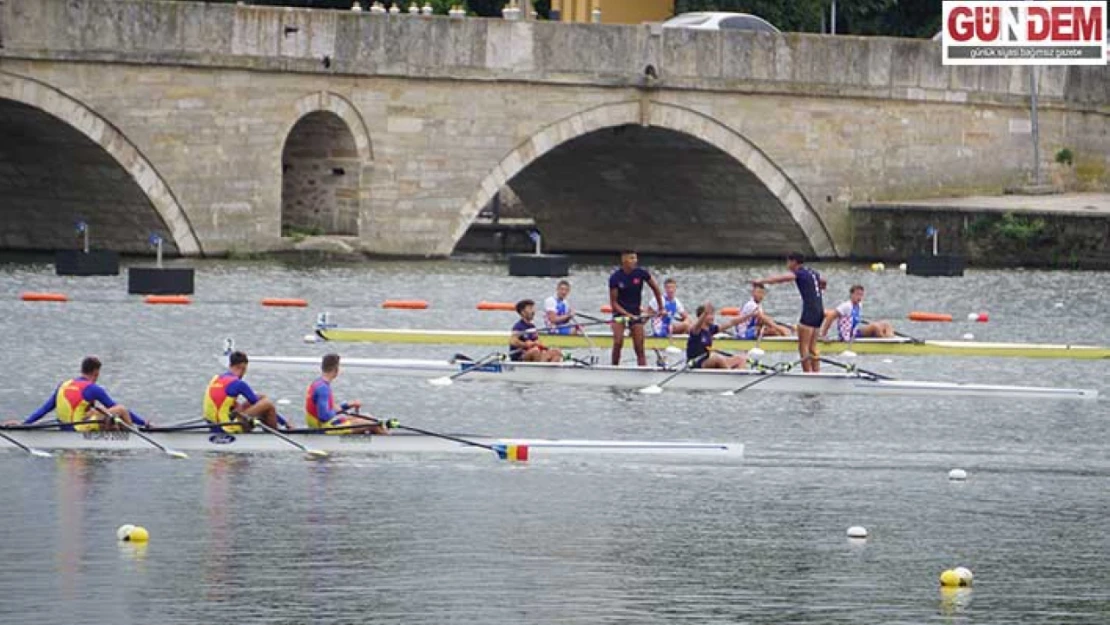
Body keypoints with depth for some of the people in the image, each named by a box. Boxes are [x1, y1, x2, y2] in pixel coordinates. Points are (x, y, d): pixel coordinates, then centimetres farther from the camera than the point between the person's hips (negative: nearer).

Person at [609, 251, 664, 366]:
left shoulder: (641, 273, -9)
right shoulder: (615, 278, -13)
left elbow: (655, 288, 6)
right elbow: (613, 302, -11)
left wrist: (660, 308, 9)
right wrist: (627, 314, -23)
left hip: (636, 313, 2)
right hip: (620, 313, -2)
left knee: (639, 348, -2)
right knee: (618, 342, -20)